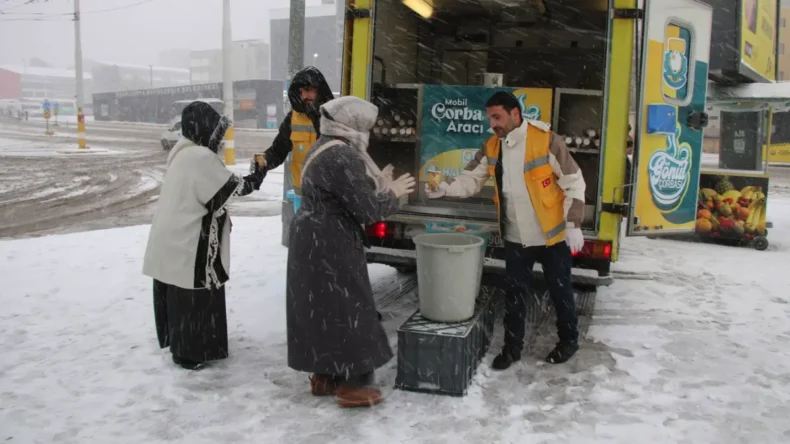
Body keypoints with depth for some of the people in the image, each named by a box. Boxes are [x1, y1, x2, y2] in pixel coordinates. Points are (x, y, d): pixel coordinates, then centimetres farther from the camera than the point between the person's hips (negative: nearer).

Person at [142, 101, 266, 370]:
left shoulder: (183, 152, 10)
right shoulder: (201, 157, -21)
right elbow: (229, 187, -13)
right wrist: (257, 177, 2)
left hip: (175, 238, 10)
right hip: (188, 242, -10)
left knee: (179, 296, 19)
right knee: (193, 296, 2)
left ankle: (181, 344, 33)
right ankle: (190, 352, 13)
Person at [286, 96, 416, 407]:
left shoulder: (324, 148, 12)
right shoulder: (342, 156, -21)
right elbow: (366, 208, -21)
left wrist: (378, 183, 9)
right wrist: (392, 193, -4)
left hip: (314, 240, 10)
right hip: (330, 246, -10)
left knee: (321, 308, 16)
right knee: (346, 309, 0)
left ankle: (324, 376, 28)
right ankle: (352, 386, 11)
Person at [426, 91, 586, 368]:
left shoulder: (546, 141, -16)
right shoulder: (492, 147, 0)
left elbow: (573, 182, -12)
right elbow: (472, 179, 2)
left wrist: (573, 225, -15)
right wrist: (446, 189, -18)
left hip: (552, 235, -4)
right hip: (515, 238, 4)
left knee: (559, 289, 12)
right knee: (515, 293, 12)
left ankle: (569, 339, 33)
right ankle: (512, 346, 27)